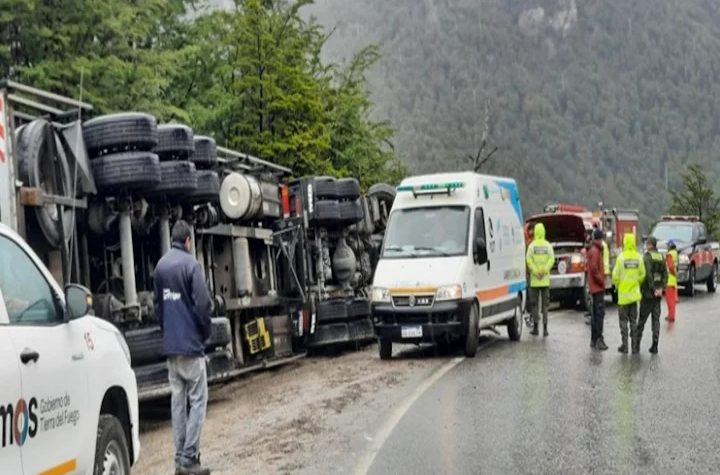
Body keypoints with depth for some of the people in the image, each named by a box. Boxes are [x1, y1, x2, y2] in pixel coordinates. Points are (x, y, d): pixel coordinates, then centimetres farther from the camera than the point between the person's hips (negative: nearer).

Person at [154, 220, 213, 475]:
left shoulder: (160, 265, 7)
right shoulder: (191, 264, -13)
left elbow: (157, 302, 12)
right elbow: (203, 303, -16)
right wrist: (206, 333, 0)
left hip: (169, 345, 7)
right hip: (190, 343, -7)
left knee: (178, 401, 11)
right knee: (197, 400, -1)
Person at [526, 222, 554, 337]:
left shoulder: (532, 245, -2)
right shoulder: (548, 245, 1)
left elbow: (529, 260, -11)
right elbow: (551, 259, -8)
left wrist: (535, 271, -8)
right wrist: (544, 271, -8)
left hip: (534, 280, -1)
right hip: (545, 280, 1)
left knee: (535, 304, 6)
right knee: (545, 304, 4)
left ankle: (535, 327, 6)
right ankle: (545, 328, 0)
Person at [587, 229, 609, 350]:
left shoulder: (597, 251, 17)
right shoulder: (594, 251, -14)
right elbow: (594, 268, -23)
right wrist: (601, 281, -15)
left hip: (597, 287, 10)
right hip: (598, 287, -10)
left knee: (596, 314, 12)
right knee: (600, 313, -11)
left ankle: (594, 339, 16)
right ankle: (599, 339, -13)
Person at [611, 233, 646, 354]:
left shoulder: (621, 256, -12)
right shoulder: (639, 257, -3)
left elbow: (616, 275, -11)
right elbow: (643, 275, -1)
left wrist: (617, 285, 7)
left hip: (623, 293, -3)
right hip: (634, 293, 3)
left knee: (624, 320, 4)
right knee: (633, 320, 13)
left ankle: (624, 345, 3)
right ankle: (635, 344, 15)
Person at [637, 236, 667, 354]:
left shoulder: (647, 257, -12)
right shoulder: (661, 257, 8)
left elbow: (648, 275, -20)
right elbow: (665, 274, 4)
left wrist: (653, 289, -14)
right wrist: (661, 288, -1)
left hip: (648, 293, -5)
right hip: (658, 294, 5)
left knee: (642, 319, 2)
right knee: (656, 319, 7)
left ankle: (637, 345, 4)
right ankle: (654, 346, 6)